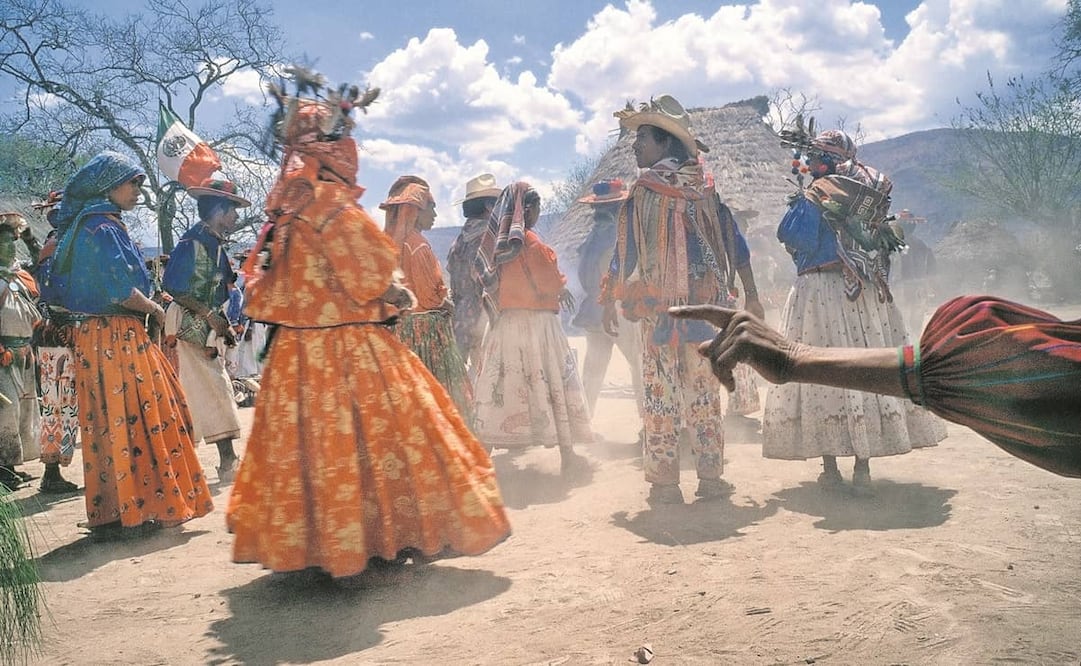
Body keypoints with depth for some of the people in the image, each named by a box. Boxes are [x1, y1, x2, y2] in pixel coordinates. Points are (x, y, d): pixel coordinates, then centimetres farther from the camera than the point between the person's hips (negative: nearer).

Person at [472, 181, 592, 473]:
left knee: (500, 383, 7)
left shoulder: (495, 240, 6)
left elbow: (486, 278, 13)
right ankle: (567, 455, 8)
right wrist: (562, 290, 15)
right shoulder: (530, 241, -12)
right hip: (536, 320, -5)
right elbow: (551, 281, -7)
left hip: (504, 322, 6)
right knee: (552, 382, 3)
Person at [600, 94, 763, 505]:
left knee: (661, 394, 2)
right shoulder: (704, 188, 8)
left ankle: (664, 485, 4)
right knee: (705, 393, 10)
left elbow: (623, 256, -6)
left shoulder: (644, 190, -6)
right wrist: (751, 296, 15)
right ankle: (711, 478, 15)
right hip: (706, 306, 4)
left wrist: (610, 302, 2)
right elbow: (736, 246, 9)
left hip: (659, 307, -4)